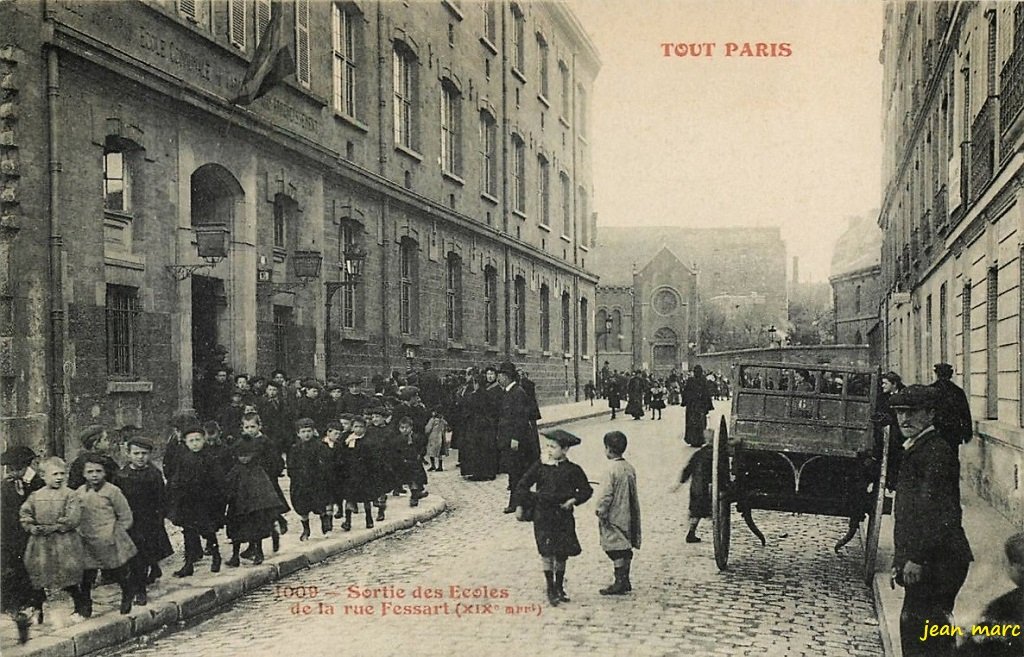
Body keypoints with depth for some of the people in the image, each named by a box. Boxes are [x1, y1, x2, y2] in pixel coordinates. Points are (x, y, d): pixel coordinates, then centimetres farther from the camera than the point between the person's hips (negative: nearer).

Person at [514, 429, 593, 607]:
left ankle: (559, 588, 26)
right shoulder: (539, 467, -1)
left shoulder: (572, 470, -1)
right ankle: (550, 589, 4)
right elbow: (522, 486, 5)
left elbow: (586, 490, 7)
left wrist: (573, 500, -6)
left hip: (563, 516, 1)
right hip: (543, 516, -1)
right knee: (546, 552, -8)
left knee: (562, 554, 8)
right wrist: (522, 504, 0)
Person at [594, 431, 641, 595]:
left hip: (615, 517, -8)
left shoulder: (613, 470, -18)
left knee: (617, 551, -1)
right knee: (626, 550, 14)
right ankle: (625, 581, 23)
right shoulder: (629, 468, 6)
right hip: (628, 516, 8)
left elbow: (606, 495, -19)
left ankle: (619, 583, 2)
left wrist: (601, 512, -5)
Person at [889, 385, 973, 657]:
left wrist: (917, 558, -22)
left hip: (936, 561, -10)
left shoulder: (937, 449, -14)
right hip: (921, 559, 10)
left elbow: (935, 510, -21)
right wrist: (901, 559, 21)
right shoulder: (915, 448, 17)